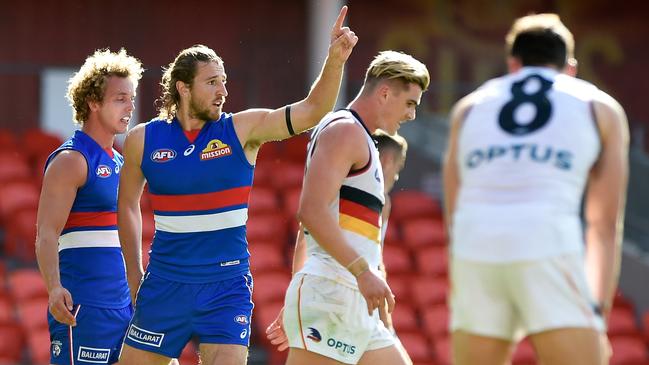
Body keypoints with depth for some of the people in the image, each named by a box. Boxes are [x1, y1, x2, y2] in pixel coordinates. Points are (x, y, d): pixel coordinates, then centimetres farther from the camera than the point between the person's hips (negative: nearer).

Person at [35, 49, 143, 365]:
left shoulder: (118, 161, 19)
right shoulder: (70, 160, -8)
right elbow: (46, 235, -17)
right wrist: (54, 289, -32)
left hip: (122, 306, 9)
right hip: (82, 309, -9)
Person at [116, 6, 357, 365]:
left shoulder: (242, 129, -4)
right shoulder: (143, 140, 0)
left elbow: (311, 110, -14)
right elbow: (127, 204, 15)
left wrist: (335, 59, -29)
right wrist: (134, 276, 13)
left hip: (227, 285, -1)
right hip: (165, 286, 2)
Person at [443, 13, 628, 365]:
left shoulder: (469, 107, 27)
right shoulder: (601, 108, 22)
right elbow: (606, 225, 19)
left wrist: (458, 308, 28)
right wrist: (598, 313, 21)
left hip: (476, 250, 3)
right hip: (548, 245, -3)